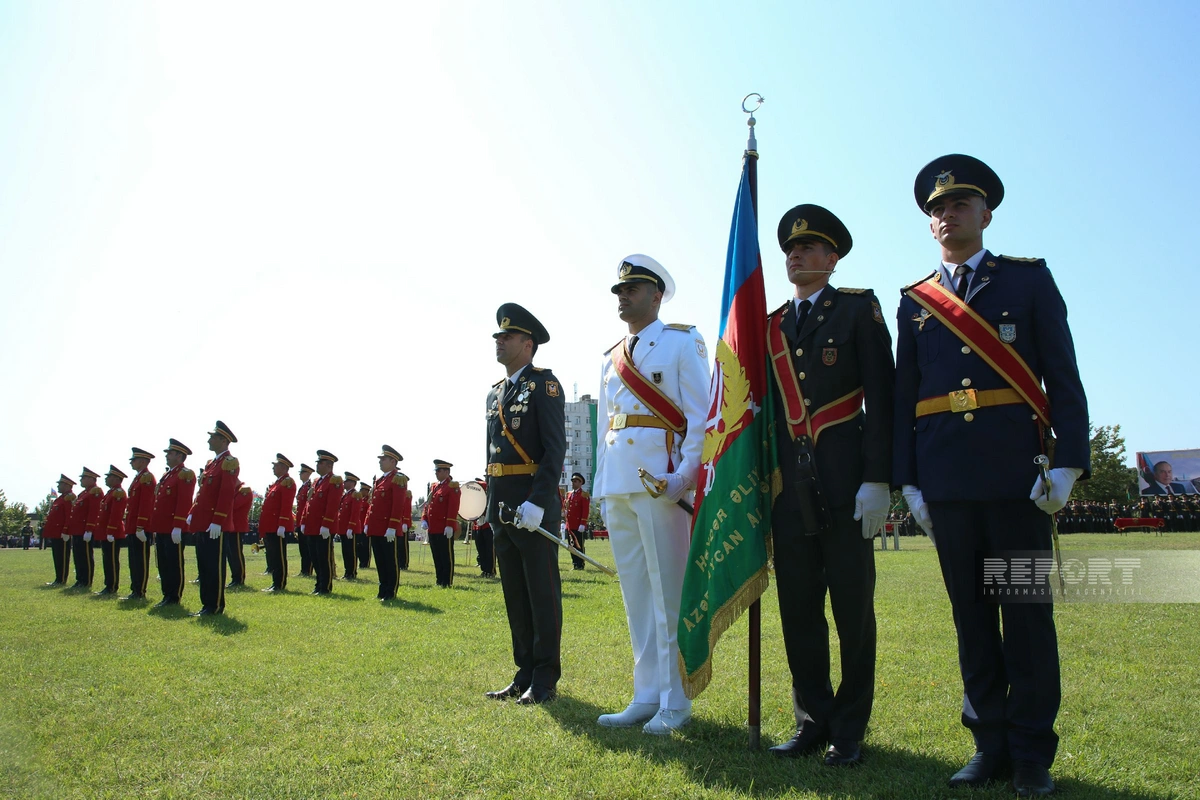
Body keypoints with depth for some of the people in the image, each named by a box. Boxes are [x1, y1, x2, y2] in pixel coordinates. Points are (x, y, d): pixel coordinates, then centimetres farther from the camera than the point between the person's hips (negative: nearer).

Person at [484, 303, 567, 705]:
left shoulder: (544, 384, -6)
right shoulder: (495, 393, 18)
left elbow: (556, 449, -14)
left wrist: (537, 502, -22)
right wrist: (492, 503, 15)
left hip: (534, 504, -8)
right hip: (501, 507, 8)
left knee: (542, 594, 0)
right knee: (515, 596, 12)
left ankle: (545, 681, 7)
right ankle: (524, 675, 21)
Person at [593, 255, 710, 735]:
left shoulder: (682, 342, 3)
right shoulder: (611, 358, 20)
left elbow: (700, 413, -4)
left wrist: (687, 475, -16)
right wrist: (601, 488, 14)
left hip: (660, 481, -6)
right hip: (617, 486, 7)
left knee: (667, 591, -3)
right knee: (635, 593, 9)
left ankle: (674, 702, 7)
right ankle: (646, 696, 17)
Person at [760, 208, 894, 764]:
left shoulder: (859, 308, 3)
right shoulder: (770, 326, 16)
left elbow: (881, 397, -5)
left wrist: (877, 480, -13)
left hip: (845, 485, -4)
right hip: (789, 488, 4)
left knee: (853, 610, 4)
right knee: (798, 611, 8)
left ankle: (849, 729, 17)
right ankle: (813, 720, 21)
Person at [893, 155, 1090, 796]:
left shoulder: (1030, 279, 8)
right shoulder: (914, 300, 14)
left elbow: (1064, 377, 2)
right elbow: (904, 398, 11)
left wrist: (1067, 462, -8)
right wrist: (908, 480, 4)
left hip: (1016, 469, -2)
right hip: (946, 479, 2)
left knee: (1026, 610, 3)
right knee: (970, 613, 7)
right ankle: (990, 745, 18)